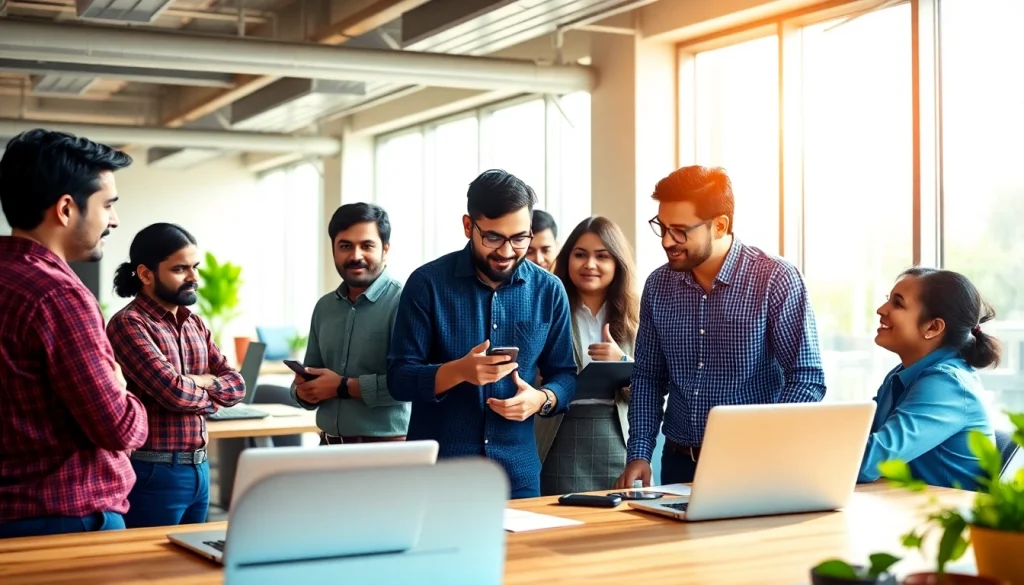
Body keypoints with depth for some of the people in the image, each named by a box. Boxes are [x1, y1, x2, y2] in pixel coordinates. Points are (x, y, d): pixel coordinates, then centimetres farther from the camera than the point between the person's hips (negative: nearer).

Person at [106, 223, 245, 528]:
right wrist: (209, 396, -2)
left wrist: (202, 382, -12)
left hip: (199, 467, 8)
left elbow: (236, 384, 8)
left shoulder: (195, 324, 12)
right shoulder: (128, 324, -13)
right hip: (153, 473, -8)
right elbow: (174, 392, -22)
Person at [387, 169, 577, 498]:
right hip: (437, 470, -2)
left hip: (518, 472, 3)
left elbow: (565, 374, 8)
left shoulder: (549, 291, 2)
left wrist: (542, 399, -14)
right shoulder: (428, 283, -6)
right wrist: (459, 371, -25)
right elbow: (399, 378, -8)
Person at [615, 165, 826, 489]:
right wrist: (639, 453, 0)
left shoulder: (774, 280, -10)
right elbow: (648, 376, 10)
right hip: (678, 462, 4)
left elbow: (807, 379, -10)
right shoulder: (658, 285, 3)